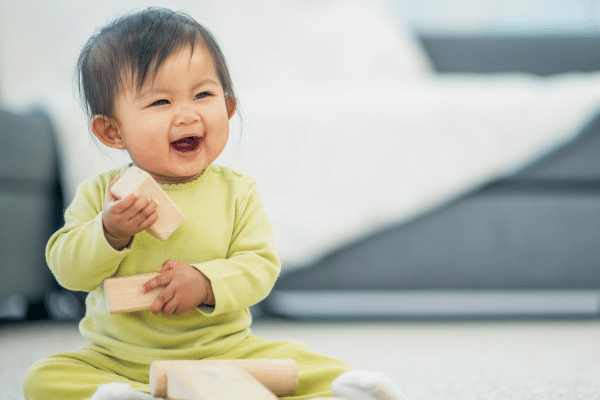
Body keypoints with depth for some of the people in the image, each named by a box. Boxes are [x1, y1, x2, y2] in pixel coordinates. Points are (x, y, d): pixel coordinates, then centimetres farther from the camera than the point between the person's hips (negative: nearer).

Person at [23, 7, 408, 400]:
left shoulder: (237, 192, -1)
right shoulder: (101, 193, -2)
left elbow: (260, 265, -5)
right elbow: (67, 269, -5)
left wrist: (207, 282, -23)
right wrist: (110, 233, -23)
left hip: (223, 351, 0)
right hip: (118, 361, 0)